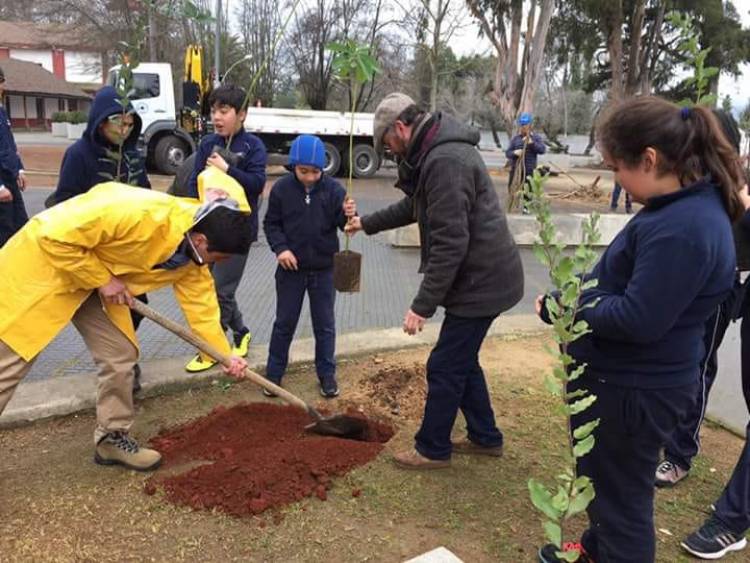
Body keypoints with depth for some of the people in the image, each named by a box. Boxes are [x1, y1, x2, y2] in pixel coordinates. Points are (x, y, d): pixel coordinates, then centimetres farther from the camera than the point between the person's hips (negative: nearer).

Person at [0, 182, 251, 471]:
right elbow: (57, 237, -31)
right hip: (42, 259, -7)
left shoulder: (192, 255, -11)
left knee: (120, 355, 5)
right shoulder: (137, 213, -38)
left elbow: (201, 304, 0)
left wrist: (226, 355, -4)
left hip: (96, 279, 7)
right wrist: (102, 280, -22)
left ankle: (111, 438, 22)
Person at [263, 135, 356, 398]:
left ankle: (327, 374, 24)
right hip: (291, 268, 0)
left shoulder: (333, 188, -7)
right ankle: (274, 373, 25)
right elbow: (271, 223, 0)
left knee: (325, 325, 11)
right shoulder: (282, 188, -6)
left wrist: (348, 215, -29)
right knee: (284, 323, 12)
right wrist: (280, 248, -15)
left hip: (324, 269, 0)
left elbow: (343, 223, -7)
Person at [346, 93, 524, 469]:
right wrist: (368, 224, 35)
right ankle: (485, 437, 34)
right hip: (482, 277, 10)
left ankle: (432, 449, 20)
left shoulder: (445, 161, -24)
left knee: (445, 367, 3)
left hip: (480, 281, -10)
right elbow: (414, 206, 28)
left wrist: (423, 305, -22)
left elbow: (450, 243, -27)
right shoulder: (436, 152, 11)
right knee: (462, 360, 20)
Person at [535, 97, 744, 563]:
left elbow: (638, 319, -30)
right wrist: (574, 296, 1)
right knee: (607, 483, 30)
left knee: (621, 496, 11)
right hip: (626, 379, 11)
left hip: (632, 390, -11)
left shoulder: (681, 228, -29)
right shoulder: (683, 208, 4)